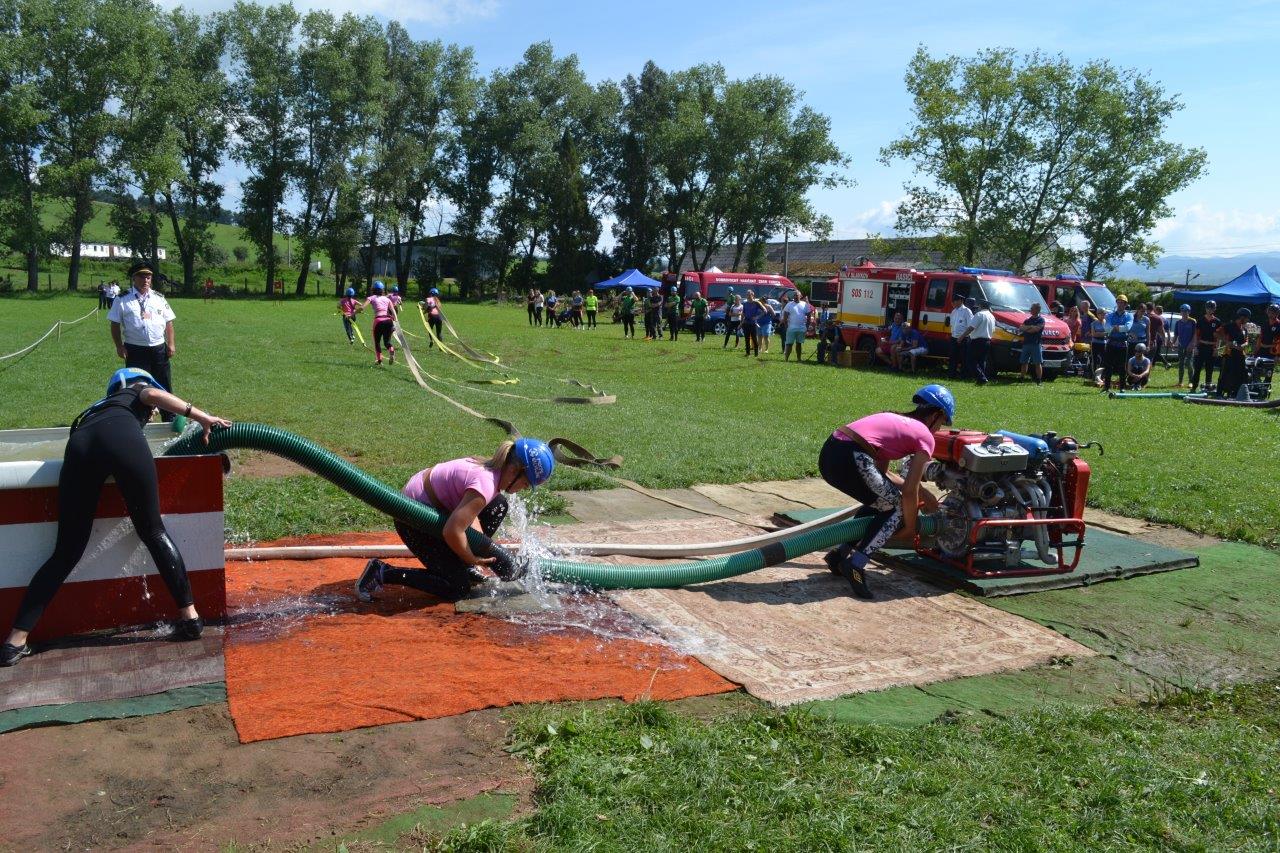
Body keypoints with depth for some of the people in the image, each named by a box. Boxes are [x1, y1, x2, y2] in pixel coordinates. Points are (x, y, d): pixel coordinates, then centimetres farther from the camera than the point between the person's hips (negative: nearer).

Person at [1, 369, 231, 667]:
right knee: (154, 533, 8)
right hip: (121, 436, -4)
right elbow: (155, 395, 11)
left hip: (78, 444, 4)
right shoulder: (139, 393, 34)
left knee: (67, 552, 10)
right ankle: (189, 616, 5)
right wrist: (201, 417, 7)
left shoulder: (96, 408, 47)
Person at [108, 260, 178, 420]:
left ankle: (170, 420, 20)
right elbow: (115, 325, 1)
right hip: (135, 350, -3)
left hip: (159, 349, 3)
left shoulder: (159, 299, 8)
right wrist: (119, 346, -7)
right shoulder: (123, 300, -1)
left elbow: (169, 323, 9)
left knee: (165, 385, 9)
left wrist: (171, 344, 1)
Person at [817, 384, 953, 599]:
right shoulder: (925, 437, 7)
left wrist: (922, 495, 35)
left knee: (880, 503, 27)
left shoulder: (894, 419, 30)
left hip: (828, 454, 8)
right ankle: (855, 565, -2)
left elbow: (882, 472, 32)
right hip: (852, 459, -8)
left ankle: (841, 555, 25)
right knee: (896, 508, 10)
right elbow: (909, 491, 2)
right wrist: (910, 528, 16)